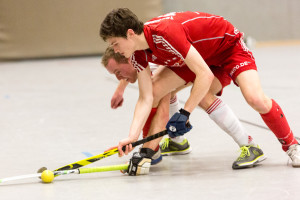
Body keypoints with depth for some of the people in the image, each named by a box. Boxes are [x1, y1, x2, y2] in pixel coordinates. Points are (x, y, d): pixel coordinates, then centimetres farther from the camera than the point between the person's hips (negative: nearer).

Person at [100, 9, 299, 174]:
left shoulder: (165, 32, -40)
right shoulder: (138, 54, -14)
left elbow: (206, 75, -40)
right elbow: (146, 98, -15)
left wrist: (184, 114, -36)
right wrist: (132, 137, -28)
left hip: (228, 44, -7)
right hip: (197, 54, 7)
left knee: (256, 99, -26)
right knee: (155, 92, -9)